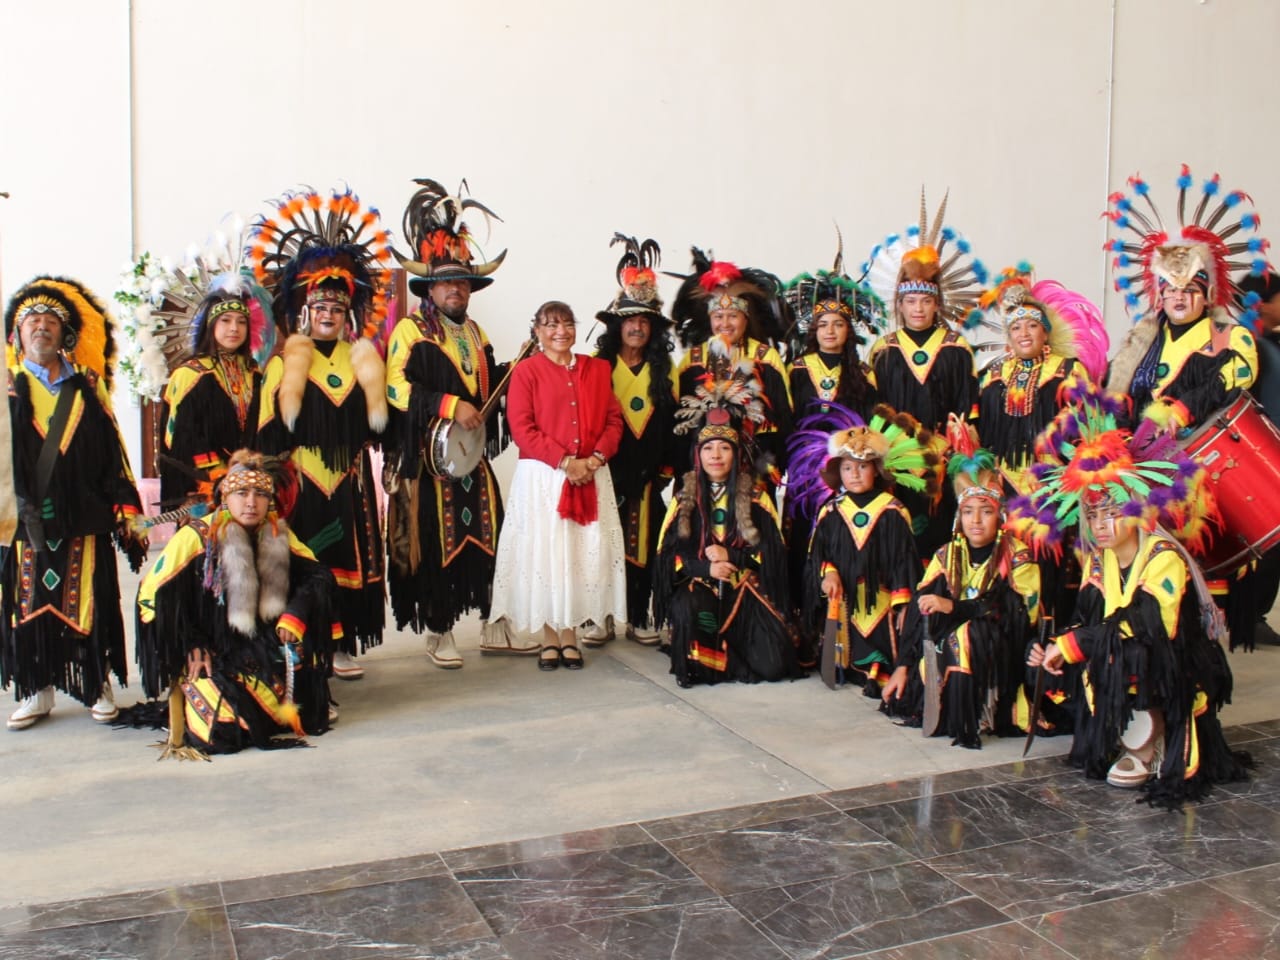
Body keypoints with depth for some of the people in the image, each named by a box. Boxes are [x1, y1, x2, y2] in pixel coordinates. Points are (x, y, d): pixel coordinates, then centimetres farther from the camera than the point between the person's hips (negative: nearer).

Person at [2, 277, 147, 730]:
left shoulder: (86, 389, 10)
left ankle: (97, 685, 15)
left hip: (83, 521, 0)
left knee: (87, 604, 3)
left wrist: (126, 514, 3)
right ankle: (36, 690, 15)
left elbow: (112, 456, 8)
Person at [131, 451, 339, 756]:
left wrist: (294, 615, -13)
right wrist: (191, 647, -14)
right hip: (212, 656, -5)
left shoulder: (278, 535, 3)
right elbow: (154, 594, -8)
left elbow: (317, 574, 6)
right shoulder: (196, 537, -11)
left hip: (265, 649, 5)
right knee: (225, 732, -22)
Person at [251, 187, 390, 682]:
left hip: (351, 481, 3)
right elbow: (270, 432, -2)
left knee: (351, 560, 5)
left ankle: (342, 645, 15)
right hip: (303, 481, -3)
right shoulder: (283, 363, 2)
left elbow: (377, 420, 14)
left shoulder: (362, 359, 12)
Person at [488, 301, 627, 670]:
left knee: (584, 552, 4)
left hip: (590, 476, 4)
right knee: (545, 553, 0)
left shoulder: (598, 369, 13)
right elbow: (522, 428, -9)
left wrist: (598, 457, -9)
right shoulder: (526, 370, -1)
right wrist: (565, 461, -16)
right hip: (543, 477, -3)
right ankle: (549, 638, 11)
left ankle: (569, 635, 15)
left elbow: (614, 419, 8)